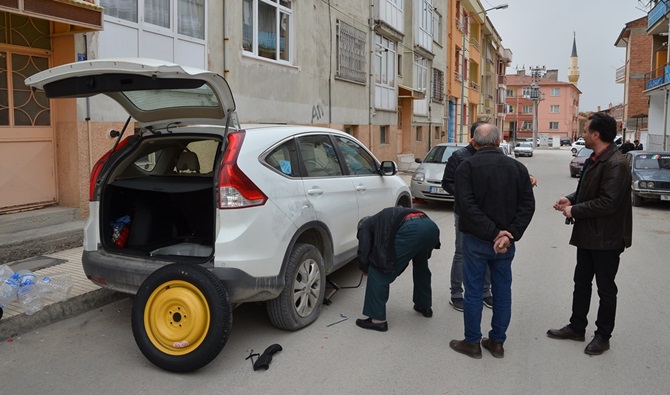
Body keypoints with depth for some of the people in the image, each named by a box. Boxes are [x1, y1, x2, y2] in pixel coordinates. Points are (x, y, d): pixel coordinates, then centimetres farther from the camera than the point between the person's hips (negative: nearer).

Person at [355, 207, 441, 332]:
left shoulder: (366, 225, 22)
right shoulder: (386, 216, 41)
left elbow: (364, 254, 13)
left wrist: (369, 270, 33)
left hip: (411, 230, -8)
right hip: (431, 226, 8)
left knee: (378, 272, 5)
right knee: (421, 265, 36)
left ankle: (377, 319, 7)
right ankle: (425, 306, 47)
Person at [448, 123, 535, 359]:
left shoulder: (467, 167, -9)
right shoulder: (517, 167, 4)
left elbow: (467, 206, -20)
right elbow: (528, 205, -4)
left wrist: (493, 233, -16)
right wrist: (510, 234, -11)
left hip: (476, 241, -4)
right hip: (506, 242, 4)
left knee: (473, 291, 7)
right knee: (502, 290, 14)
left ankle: (472, 343, 17)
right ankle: (497, 342, 24)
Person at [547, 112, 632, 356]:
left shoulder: (616, 164, -22)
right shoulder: (594, 160, 8)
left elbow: (608, 202, -27)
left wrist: (574, 211, -19)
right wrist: (571, 199, 0)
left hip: (606, 238, -9)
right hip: (588, 235, 9)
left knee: (606, 289, 8)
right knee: (581, 283, 18)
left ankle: (603, 336, 24)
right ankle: (577, 328, 32)